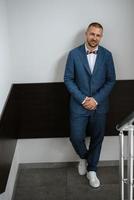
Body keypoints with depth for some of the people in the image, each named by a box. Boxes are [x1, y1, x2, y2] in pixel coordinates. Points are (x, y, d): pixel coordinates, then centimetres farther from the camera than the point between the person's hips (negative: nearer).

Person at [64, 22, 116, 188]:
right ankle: (83, 157, 31)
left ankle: (91, 170, 29)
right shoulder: (74, 54, -5)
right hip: (79, 104, -1)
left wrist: (96, 99, -12)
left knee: (97, 138, 10)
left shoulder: (107, 55, -2)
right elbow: (68, 79, -5)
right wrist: (83, 99, -13)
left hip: (99, 105, 2)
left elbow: (111, 80, 0)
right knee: (76, 137, -3)